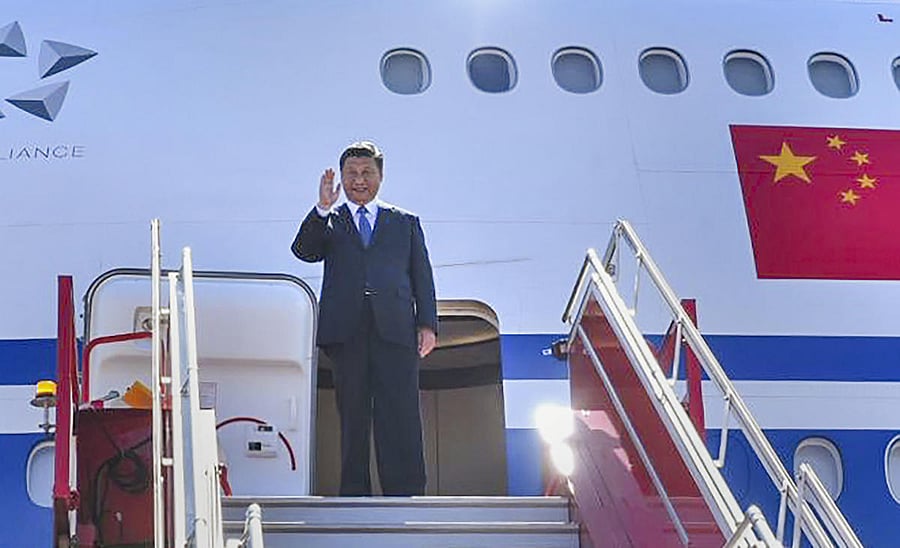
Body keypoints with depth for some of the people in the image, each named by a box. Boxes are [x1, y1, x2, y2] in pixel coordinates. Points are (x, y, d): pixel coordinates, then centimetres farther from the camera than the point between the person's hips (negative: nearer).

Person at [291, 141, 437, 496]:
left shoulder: (405, 222, 21)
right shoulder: (327, 223, 19)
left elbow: (422, 276, 15)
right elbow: (303, 251, 0)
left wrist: (427, 324, 3)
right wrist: (322, 209, -11)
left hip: (395, 329, 0)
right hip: (346, 330, 0)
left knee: (400, 416, -8)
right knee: (352, 415, 1)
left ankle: (406, 494, -8)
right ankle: (354, 493, 5)